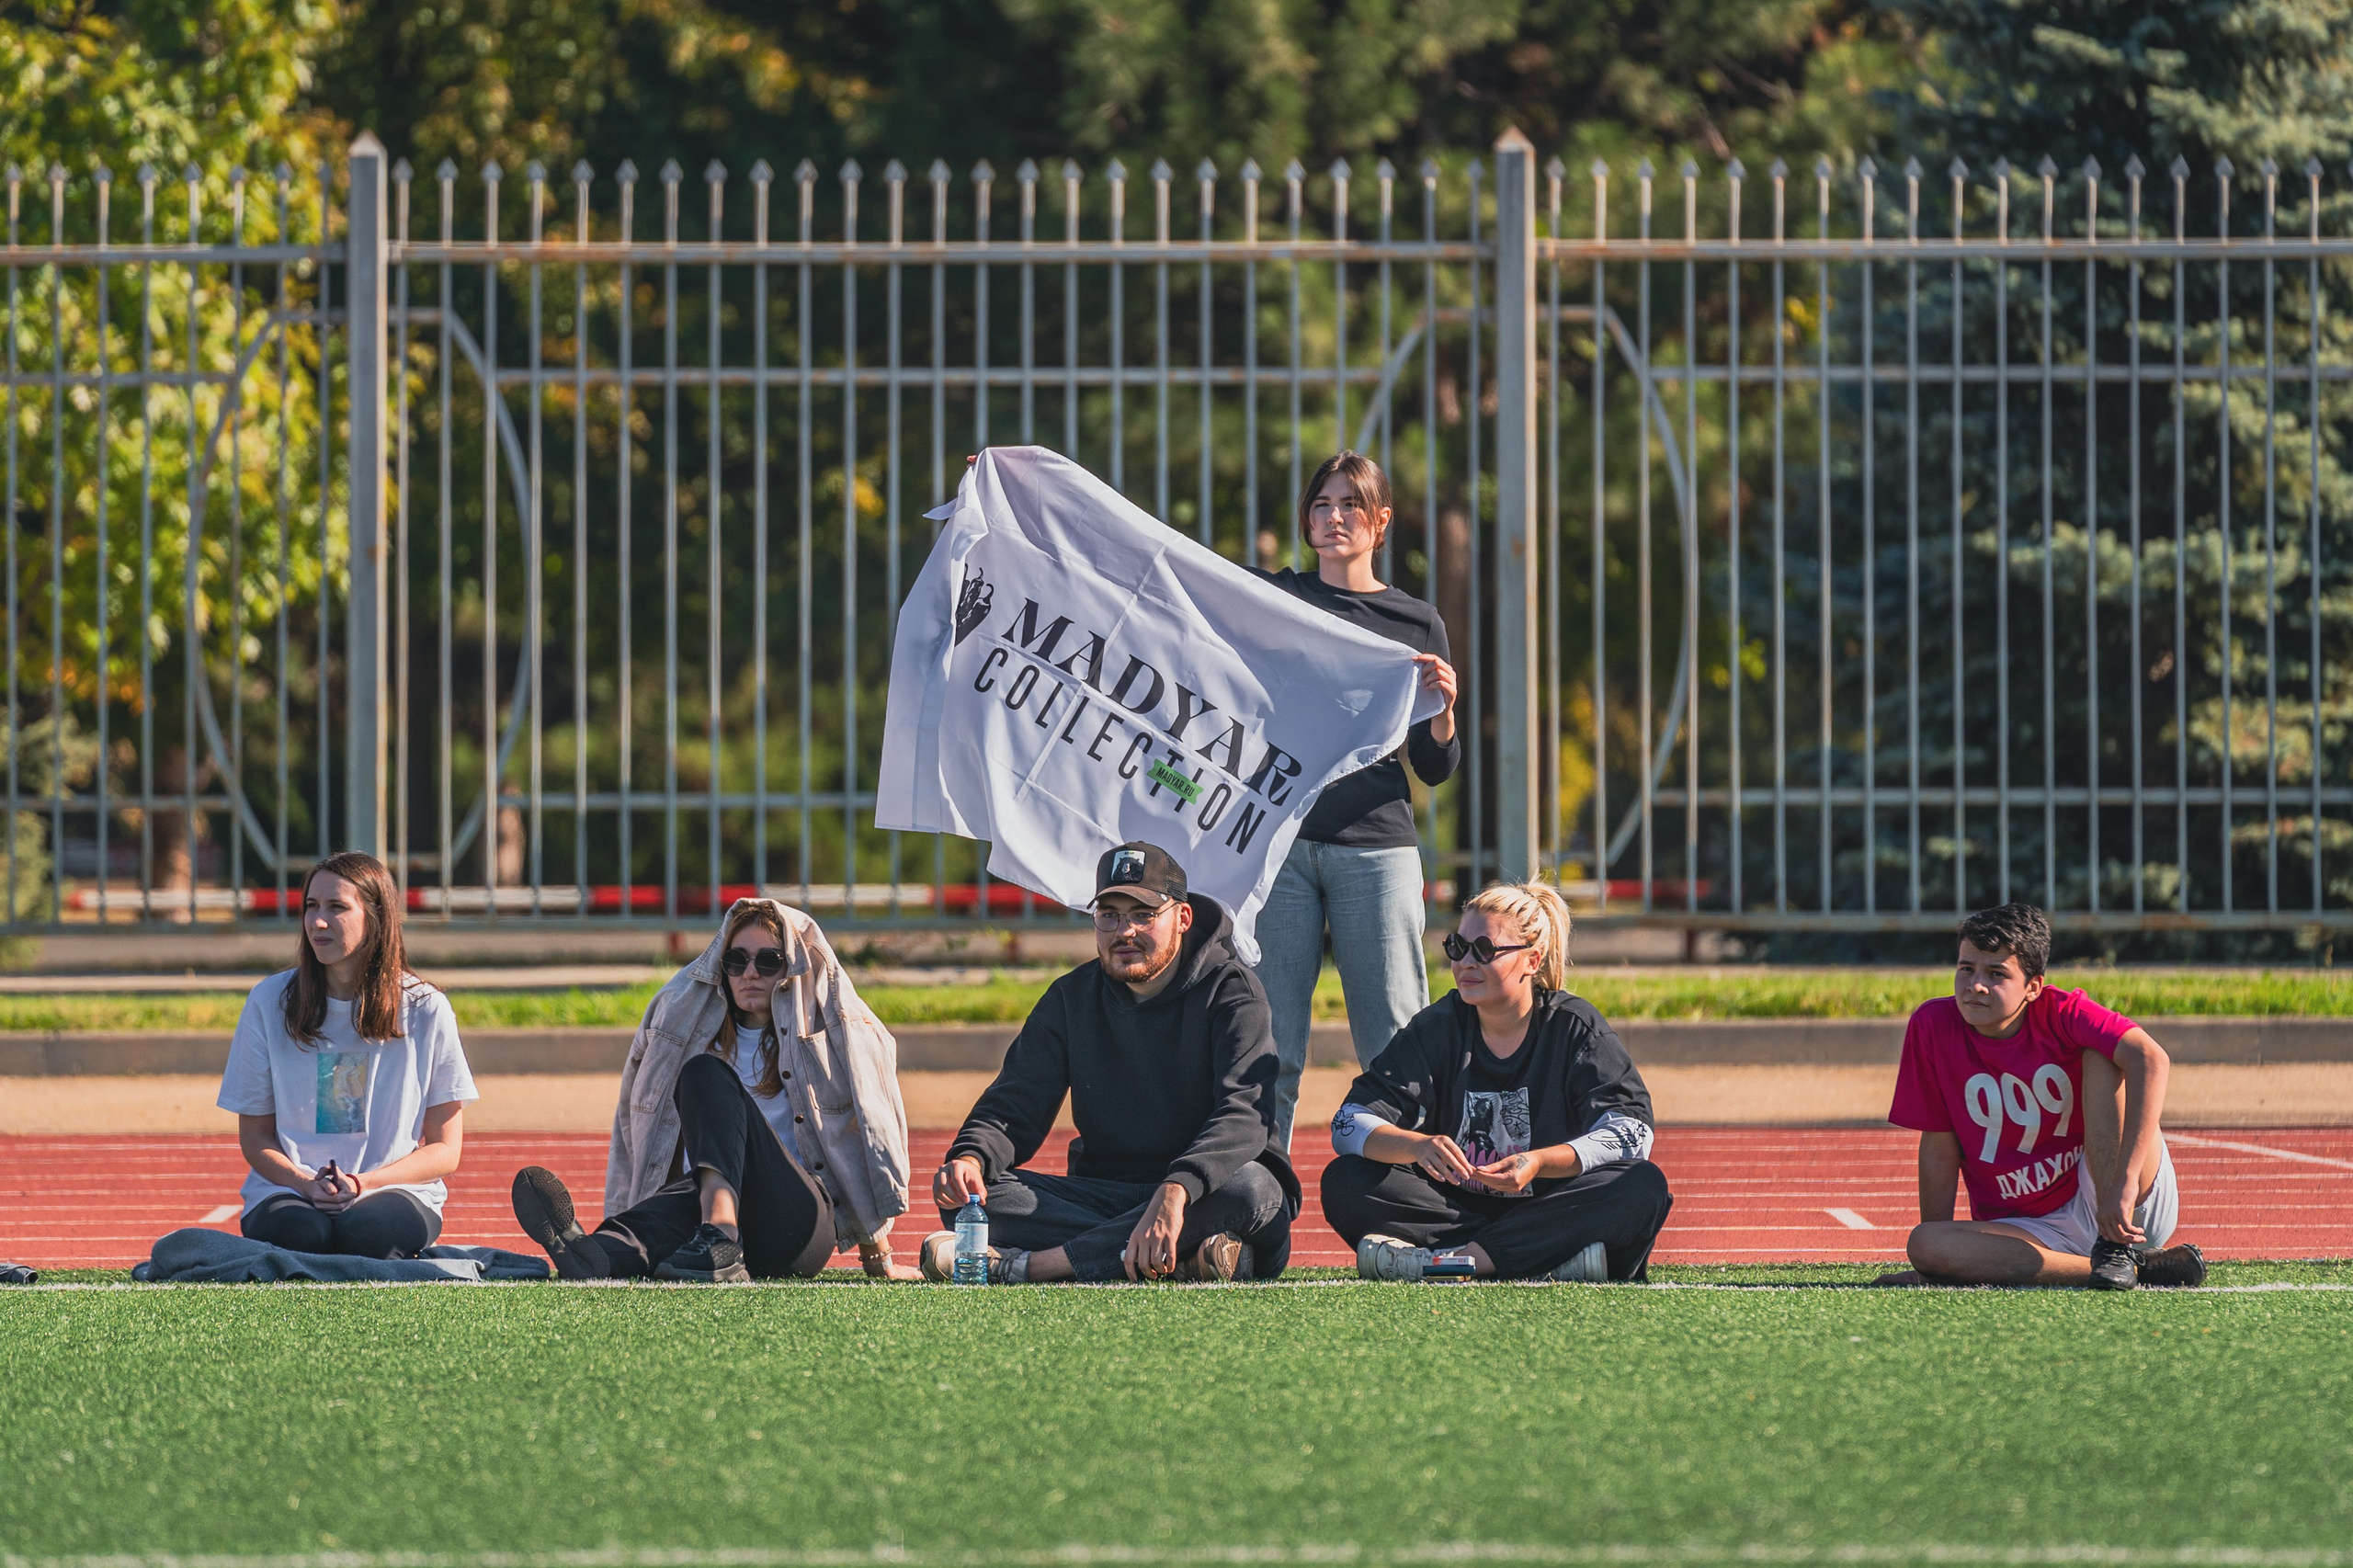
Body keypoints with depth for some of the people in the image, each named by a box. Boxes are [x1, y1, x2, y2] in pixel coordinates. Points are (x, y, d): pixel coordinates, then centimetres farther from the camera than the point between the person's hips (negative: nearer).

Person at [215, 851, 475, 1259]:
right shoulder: (269, 1003, 5)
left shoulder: (426, 1010, 3)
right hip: (288, 1190, 1)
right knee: (300, 1232, -37)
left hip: (396, 1190, -1)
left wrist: (365, 1183, -14)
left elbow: (445, 1150, 4)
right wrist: (305, 1183, -13)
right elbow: (255, 1136, 9)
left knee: (367, 1230, -38)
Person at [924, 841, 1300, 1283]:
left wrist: (1176, 1192, -42)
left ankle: (1021, 1265, -40)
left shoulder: (1230, 990, -7)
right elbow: (1014, 1106, 3)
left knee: (1251, 1188, -39)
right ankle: (1187, 1260, -36)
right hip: (1105, 1193, 4)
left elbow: (1245, 1117, -23)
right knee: (965, 1192, -21)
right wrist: (970, 1158, -23)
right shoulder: (1071, 999, 8)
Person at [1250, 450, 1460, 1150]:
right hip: (1278, 840, 0)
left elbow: (1435, 769, 12)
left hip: (1376, 849, 0)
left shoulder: (1417, 625, 11)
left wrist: (1443, 708, -11)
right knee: (1270, 1049, -2)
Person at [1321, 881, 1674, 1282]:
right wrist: (1417, 1145, -30)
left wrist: (1540, 1163, -31)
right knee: (1344, 1180, -22)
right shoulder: (1436, 1028, 3)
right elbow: (1351, 1125, -7)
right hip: (1453, 1206, 2)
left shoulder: (1575, 1027, -1)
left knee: (1644, 1187, -30)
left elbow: (1630, 1132, -14)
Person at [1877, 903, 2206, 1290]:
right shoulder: (1933, 1026, -5)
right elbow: (1940, 1149, 1)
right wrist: (1933, 1264, 1)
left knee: (2103, 1054, -19)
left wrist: (2124, 1182, -42)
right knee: (1923, 1245, -27)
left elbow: (2149, 1059, -31)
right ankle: (2146, 1266, -25)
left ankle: (2116, 1248, -24)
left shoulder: (2063, 1014, -13)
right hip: (2029, 1228, 3)